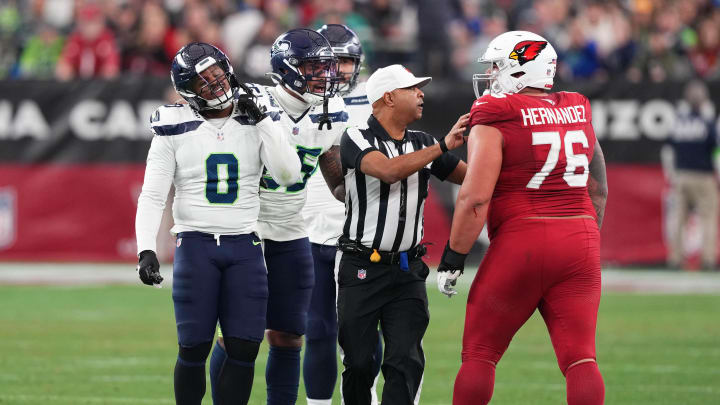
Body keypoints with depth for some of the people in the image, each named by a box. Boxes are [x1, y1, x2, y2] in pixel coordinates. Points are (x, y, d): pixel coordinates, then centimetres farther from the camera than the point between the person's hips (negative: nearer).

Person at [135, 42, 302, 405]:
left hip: (244, 247, 2)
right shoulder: (175, 128, -1)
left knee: (244, 348, -2)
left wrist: (261, 119, -9)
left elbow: (289, 174, -8)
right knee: (194, 348, -1)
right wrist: (146, 250, -15)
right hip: (195, 245, -2)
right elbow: (152, 197, -3)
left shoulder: (256, 123, 5)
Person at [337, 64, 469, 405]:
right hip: (362, 270, -4)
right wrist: (443, 147, -25)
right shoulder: (356, 140, -8)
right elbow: (388, 171, -26)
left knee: (405, 362, -7)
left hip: (407, 271, 4)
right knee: (359, 363, 3)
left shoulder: (422, 144, 9)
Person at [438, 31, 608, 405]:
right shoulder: (579, 114, 12)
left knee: (479, 353, 8)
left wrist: (452, 257, -7)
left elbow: (475, 198, -14)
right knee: (579, 358, 0)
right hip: (580, 241, 5)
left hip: (521, 243, -5)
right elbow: (598, 191, 18)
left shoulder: (495, 121, -7)